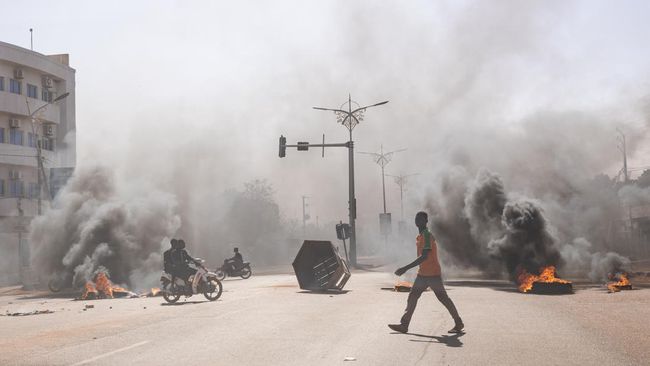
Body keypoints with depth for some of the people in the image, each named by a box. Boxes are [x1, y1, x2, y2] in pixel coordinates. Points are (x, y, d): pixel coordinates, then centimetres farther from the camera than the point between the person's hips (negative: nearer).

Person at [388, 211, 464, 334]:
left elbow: (424, 257, -27)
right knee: (412, 297, 3)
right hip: (422, 274, 9)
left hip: (433, 274, -9)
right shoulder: (419, 237, 11)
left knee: (443, 298, 1)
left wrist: (406, 268, -30)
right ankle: (404, 325, 2)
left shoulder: (427, 236, -18)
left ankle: (459, 323, 14)